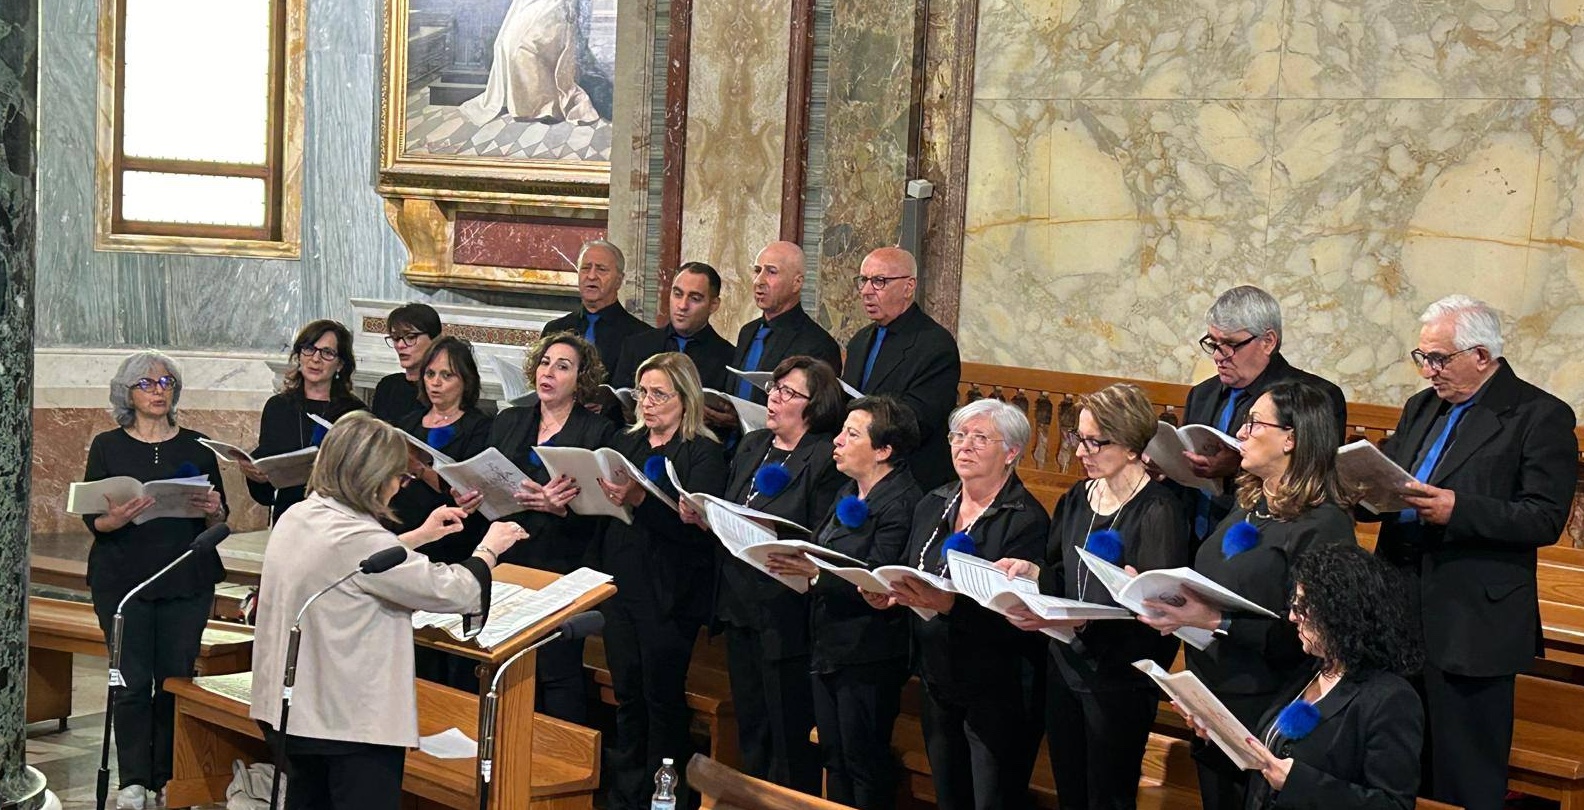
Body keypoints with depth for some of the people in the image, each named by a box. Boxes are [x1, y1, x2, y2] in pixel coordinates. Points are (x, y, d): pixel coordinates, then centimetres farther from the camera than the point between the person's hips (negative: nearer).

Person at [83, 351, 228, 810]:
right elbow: (92, 519, 1)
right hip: (123, 579, -1)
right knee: (134, 682, -6)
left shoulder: (196, 447, 8)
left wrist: (213, 512, -13)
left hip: (187, 581, 1)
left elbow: (219, 520, 10)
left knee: (176, 678, 0)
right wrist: (116, 519, -20)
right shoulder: (107, 447, 4)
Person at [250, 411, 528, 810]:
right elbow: (450, 592, -19)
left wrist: (417, 537, 26)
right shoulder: (354, 538, -25)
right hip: (352, 723, -9)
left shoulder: (296, 518, 3)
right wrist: (489, 550, -1)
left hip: (289, 707, 9)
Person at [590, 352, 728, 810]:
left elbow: (697, 525, -20)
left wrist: (640, 499, -31)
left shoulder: (704, 453, -7)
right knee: (626, 694, 13)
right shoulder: (626, 442, 13)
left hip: (668, 596, -6)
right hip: (620, 587, 6)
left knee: (663, 696, 3)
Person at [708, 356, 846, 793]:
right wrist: (703, 515, -2)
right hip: (740, 606, 8)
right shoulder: (751, 446, 13)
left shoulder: (826, 459, -12)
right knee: (750, 728, 18)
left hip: (786, 615, -8)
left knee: (789, 733, 1)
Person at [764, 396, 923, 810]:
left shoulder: (902, 504, -18)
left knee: (865, 764, 3)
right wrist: (790, 557, -3)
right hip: (829, 649, 9)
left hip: (866, 660, -9)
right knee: (834, 760, 18)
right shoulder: (849, 493, 13)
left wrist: (816, 571, -33)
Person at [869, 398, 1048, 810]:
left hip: (997, 694, -7)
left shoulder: (1027, 520, -15)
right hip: (938, 683, 7)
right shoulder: (932, 506, 8)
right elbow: (906, 573, 15)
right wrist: (886, 594, -8)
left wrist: (949, 604, -37)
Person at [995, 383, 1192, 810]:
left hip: (1120, 681, -6)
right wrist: (1031, 571, -5)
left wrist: (1076, 622, -34)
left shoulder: (1158, 511, -16)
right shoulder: (1077, 499, 6)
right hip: (1066, 669, 7)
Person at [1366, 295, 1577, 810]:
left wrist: (1457, 510, -25)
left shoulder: (1540, 416, -6)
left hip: (1471, 626, -6)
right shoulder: (1422, 408, 17)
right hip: (1399, 614, 7)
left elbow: (1546, 519, -14)